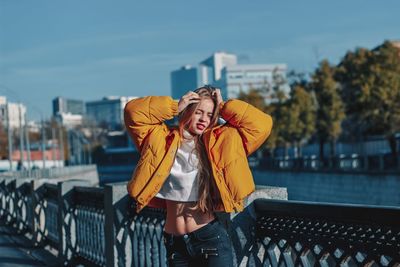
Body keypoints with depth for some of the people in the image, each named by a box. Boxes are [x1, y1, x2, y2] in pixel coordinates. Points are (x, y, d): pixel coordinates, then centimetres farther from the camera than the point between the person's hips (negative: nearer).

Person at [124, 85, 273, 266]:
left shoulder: (220, 142, 2)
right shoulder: (163, 139, 5)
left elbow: (261, 124, -2)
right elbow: (133, 111, -4)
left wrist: (223, 107, 1)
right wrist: (175, 107, -6)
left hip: (211, 238, -2)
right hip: (173, 242, 2)